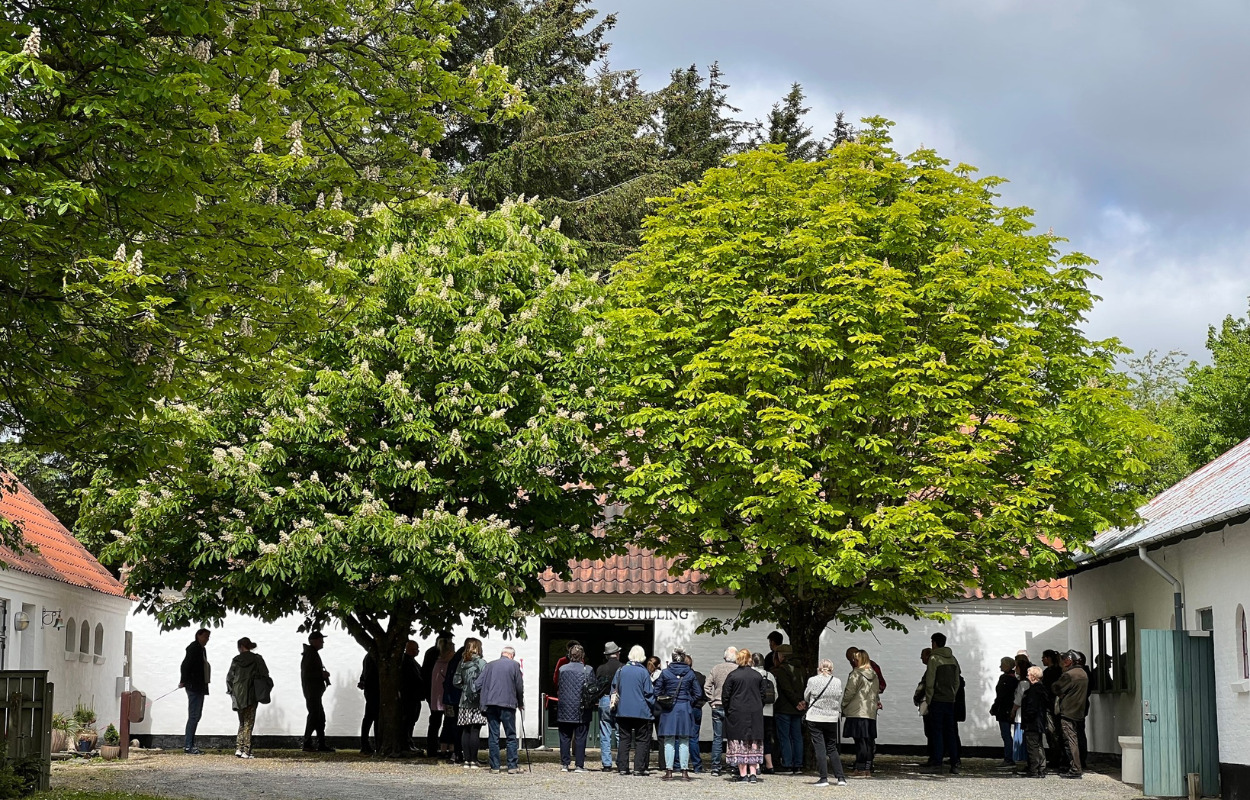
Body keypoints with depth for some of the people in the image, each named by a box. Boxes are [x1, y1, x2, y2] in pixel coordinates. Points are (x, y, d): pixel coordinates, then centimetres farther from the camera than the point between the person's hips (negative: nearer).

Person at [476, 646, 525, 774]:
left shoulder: (490, 665, 10)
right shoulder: (514, 665, 2)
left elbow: (479, 684, 6)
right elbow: (520, 686, 1)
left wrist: (482, 700, 17)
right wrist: (520, 703, 14)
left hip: (490, 705, 3)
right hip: (508, 705, -3)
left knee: (493, 737, 6)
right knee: (511, 736, 3)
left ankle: (495, 766, 5)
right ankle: (512, 766, -1)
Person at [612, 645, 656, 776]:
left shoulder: (621, 670, 3)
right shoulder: (643, 672, -8)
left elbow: (614, 688, 10)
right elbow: (649, 693, -5)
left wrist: (616, 701, 22)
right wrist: (652, 706, 9)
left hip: (623, 711, 3)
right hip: (641, 711, -3)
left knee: (624, 739, 8)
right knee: (642, 740, 4)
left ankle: (622, 768, 5)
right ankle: (639, 768, -2)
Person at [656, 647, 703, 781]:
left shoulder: (665, 672, -3)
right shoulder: (690, 673, 0)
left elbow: (657, 692, -1)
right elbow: (698, 693, 2)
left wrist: (662, 705, 11)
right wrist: (689, 702, 12)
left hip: (669, 710, -1)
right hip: (685, 709, 1)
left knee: (669, 741, 4)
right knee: (684, 742, 6)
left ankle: (669, 771, 2)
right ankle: (685, 771, 4)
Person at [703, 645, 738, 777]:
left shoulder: (716, 669, 3)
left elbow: (706, 686, 2)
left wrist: (712, 701, 7)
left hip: (717, 707, 3)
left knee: (717, 738, 7)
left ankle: (715, 768, 6)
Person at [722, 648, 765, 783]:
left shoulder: (732, 675, -6)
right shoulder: (758, 676, 4)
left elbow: (725, 696, -4)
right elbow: (763, 695, 8)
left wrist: (728, 711, 8)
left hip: (737, 713, -3)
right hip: (755, 714, 3)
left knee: (739, 742, 2)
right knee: (754, 742, 8)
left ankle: (743, 773, 0)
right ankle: (753, 773, 2)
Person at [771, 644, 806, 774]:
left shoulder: (779, 671, -11)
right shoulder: (798, 670, 12)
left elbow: (787, 689, -16)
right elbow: (804, 687, 7)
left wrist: (797, 702, -10)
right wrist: (801, 702, -1)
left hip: (783, 709, -7)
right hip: (797, 710, 7)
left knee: (784, 737, -2)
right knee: (797, 737, 10)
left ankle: (788, 766, -5)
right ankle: (798, 765, 10)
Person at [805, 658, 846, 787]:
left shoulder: (812, 681, -8)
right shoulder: (837, 682, -2)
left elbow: (806, 697, 6)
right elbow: (839, 701, 7)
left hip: (815, 718, -3)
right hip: (832, 718, 3)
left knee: (820, 748, 2)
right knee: (832, 748, 13)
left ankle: (824, 778, -1)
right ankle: (840, 777, 8)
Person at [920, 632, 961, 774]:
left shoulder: (934, 658, -9)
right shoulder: (952, 659, 12)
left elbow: (929, 682, -12)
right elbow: (957, 681, 14)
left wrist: (928, 700, -6)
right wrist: (953, 696, 17)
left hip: (937, 700, -6)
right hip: (950, 701, 6)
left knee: (937, 732, -4)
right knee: (950, 732, 8)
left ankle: (937, 763, -7)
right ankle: (954, 764, 5)